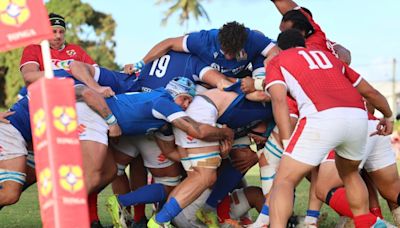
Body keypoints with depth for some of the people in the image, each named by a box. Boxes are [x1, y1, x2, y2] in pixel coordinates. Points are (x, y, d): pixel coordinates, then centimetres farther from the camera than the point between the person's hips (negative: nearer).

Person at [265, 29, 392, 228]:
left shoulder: (277, 61, 22)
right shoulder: (327, 56, 35)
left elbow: (279, 100, 3)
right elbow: (369, 91, 38)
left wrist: (287, 142, -1)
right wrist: (388, 116, 54)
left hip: (322, 117, -5)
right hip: (358, 116, 5)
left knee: (284, 181, -2)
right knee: (349, 172, 32)